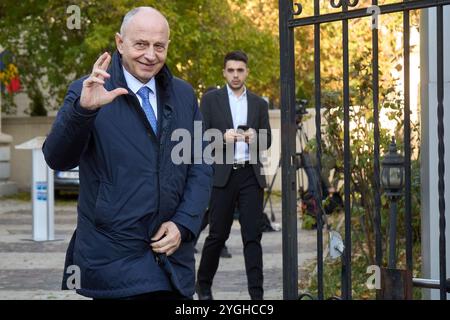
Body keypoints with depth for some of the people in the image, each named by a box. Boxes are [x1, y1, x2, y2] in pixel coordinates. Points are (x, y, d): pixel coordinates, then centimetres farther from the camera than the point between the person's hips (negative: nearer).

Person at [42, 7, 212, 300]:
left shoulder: (184, 95, 10)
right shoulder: (88, 92, -3)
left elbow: (201, 168, 10)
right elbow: (57, 159, -14)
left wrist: (183, 225, -4)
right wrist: (83, 109, -31)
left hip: (172, 252, 4)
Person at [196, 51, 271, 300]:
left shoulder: (259, 103, 12)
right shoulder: (211, 99, 5)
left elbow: (267, 141, 10)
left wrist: (255, 137, -12)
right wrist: (223, 137, -18)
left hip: (251, 175, 2)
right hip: (222, 174, -2)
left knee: (253, 235, -2)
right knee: (218, 234, 5)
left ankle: (256, 291, -2)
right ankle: (203, 284, 25)